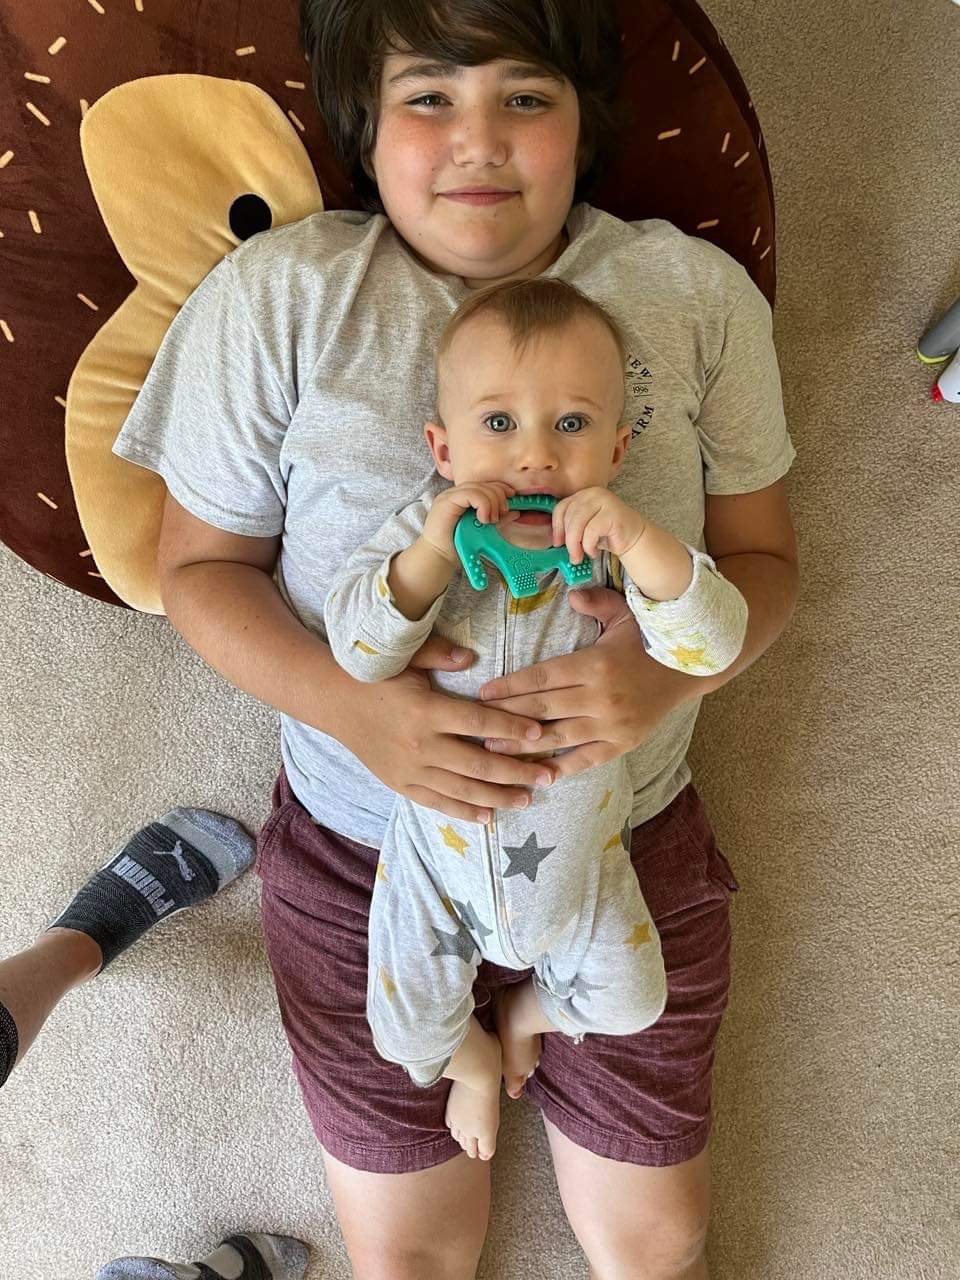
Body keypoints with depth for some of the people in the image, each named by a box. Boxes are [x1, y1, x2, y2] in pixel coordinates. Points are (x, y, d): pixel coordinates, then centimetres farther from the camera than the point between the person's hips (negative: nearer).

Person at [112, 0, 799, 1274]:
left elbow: (762, 556, 0)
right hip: (365, 853, 0)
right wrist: (345, 700, -23)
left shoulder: (697, 294, -5)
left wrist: (673, 669, -22)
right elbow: (201, 565, -4)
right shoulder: (271, 297, -9)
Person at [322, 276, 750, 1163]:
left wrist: (639, 544, -50)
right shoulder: (422, 536, -20)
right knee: (410, 1023, 13)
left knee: (629, 1003, 18)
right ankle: (474, 1057, 50)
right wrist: (432, 553, -44)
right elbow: (357, 649, -29)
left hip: (575, 851, 1)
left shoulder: (617, 555, -21)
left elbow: (715, 646, -34)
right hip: (440, 845, 0)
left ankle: (529, 1009, 51)